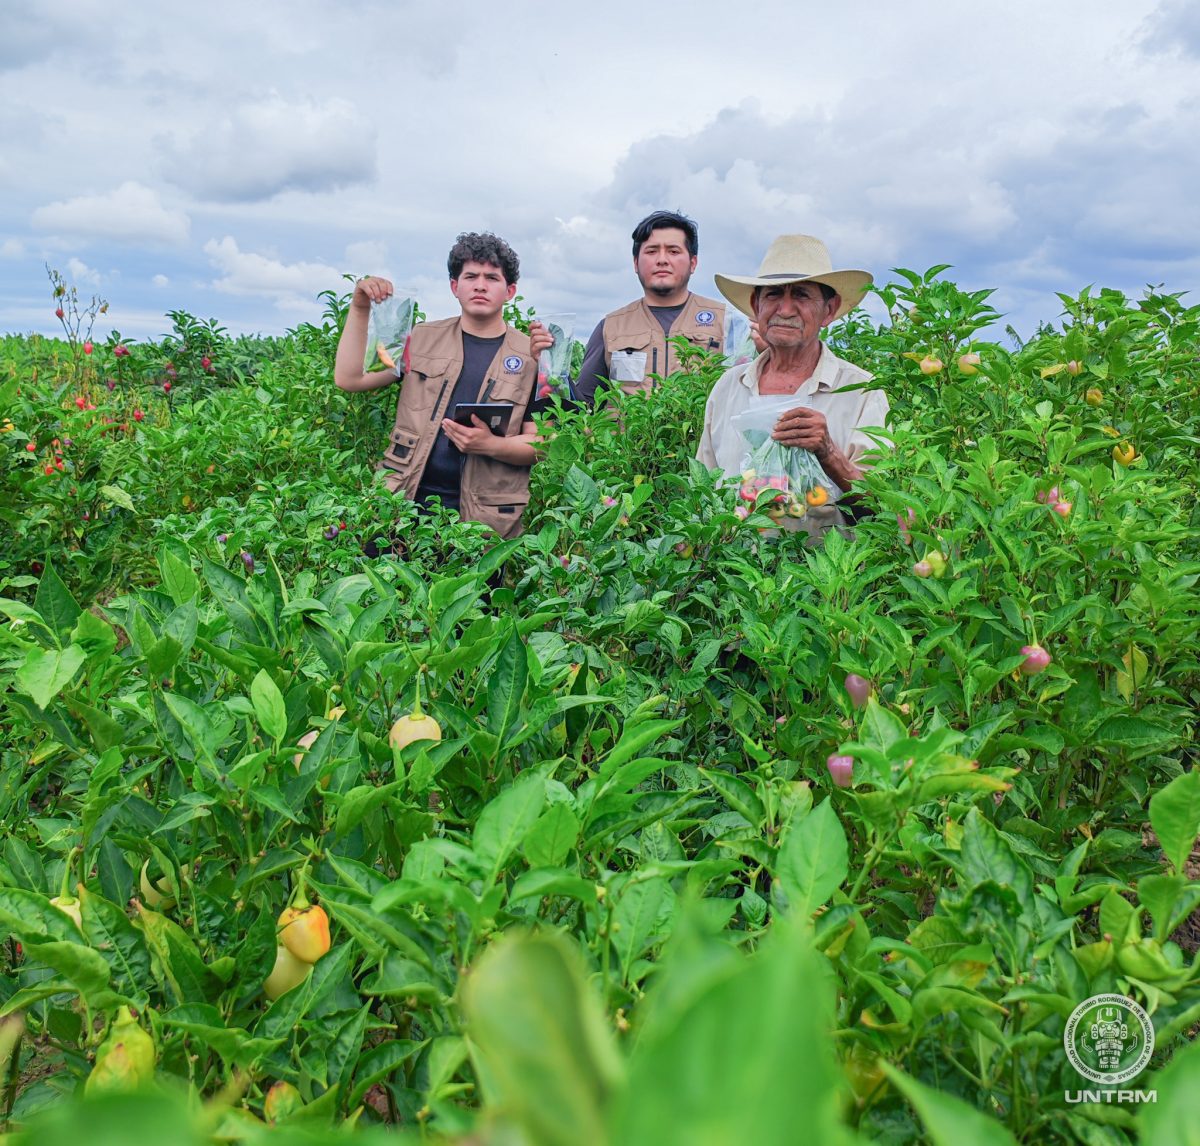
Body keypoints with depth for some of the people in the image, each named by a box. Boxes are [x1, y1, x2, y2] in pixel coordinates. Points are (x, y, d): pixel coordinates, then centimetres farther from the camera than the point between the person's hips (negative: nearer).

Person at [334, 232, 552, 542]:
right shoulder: (423, 339, 10)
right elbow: (349, 378, 4)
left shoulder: (532, 355, 3)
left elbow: (540, 444, 0)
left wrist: (491, 445, -19)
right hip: (405, 504, 2)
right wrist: (360, 309, -1)